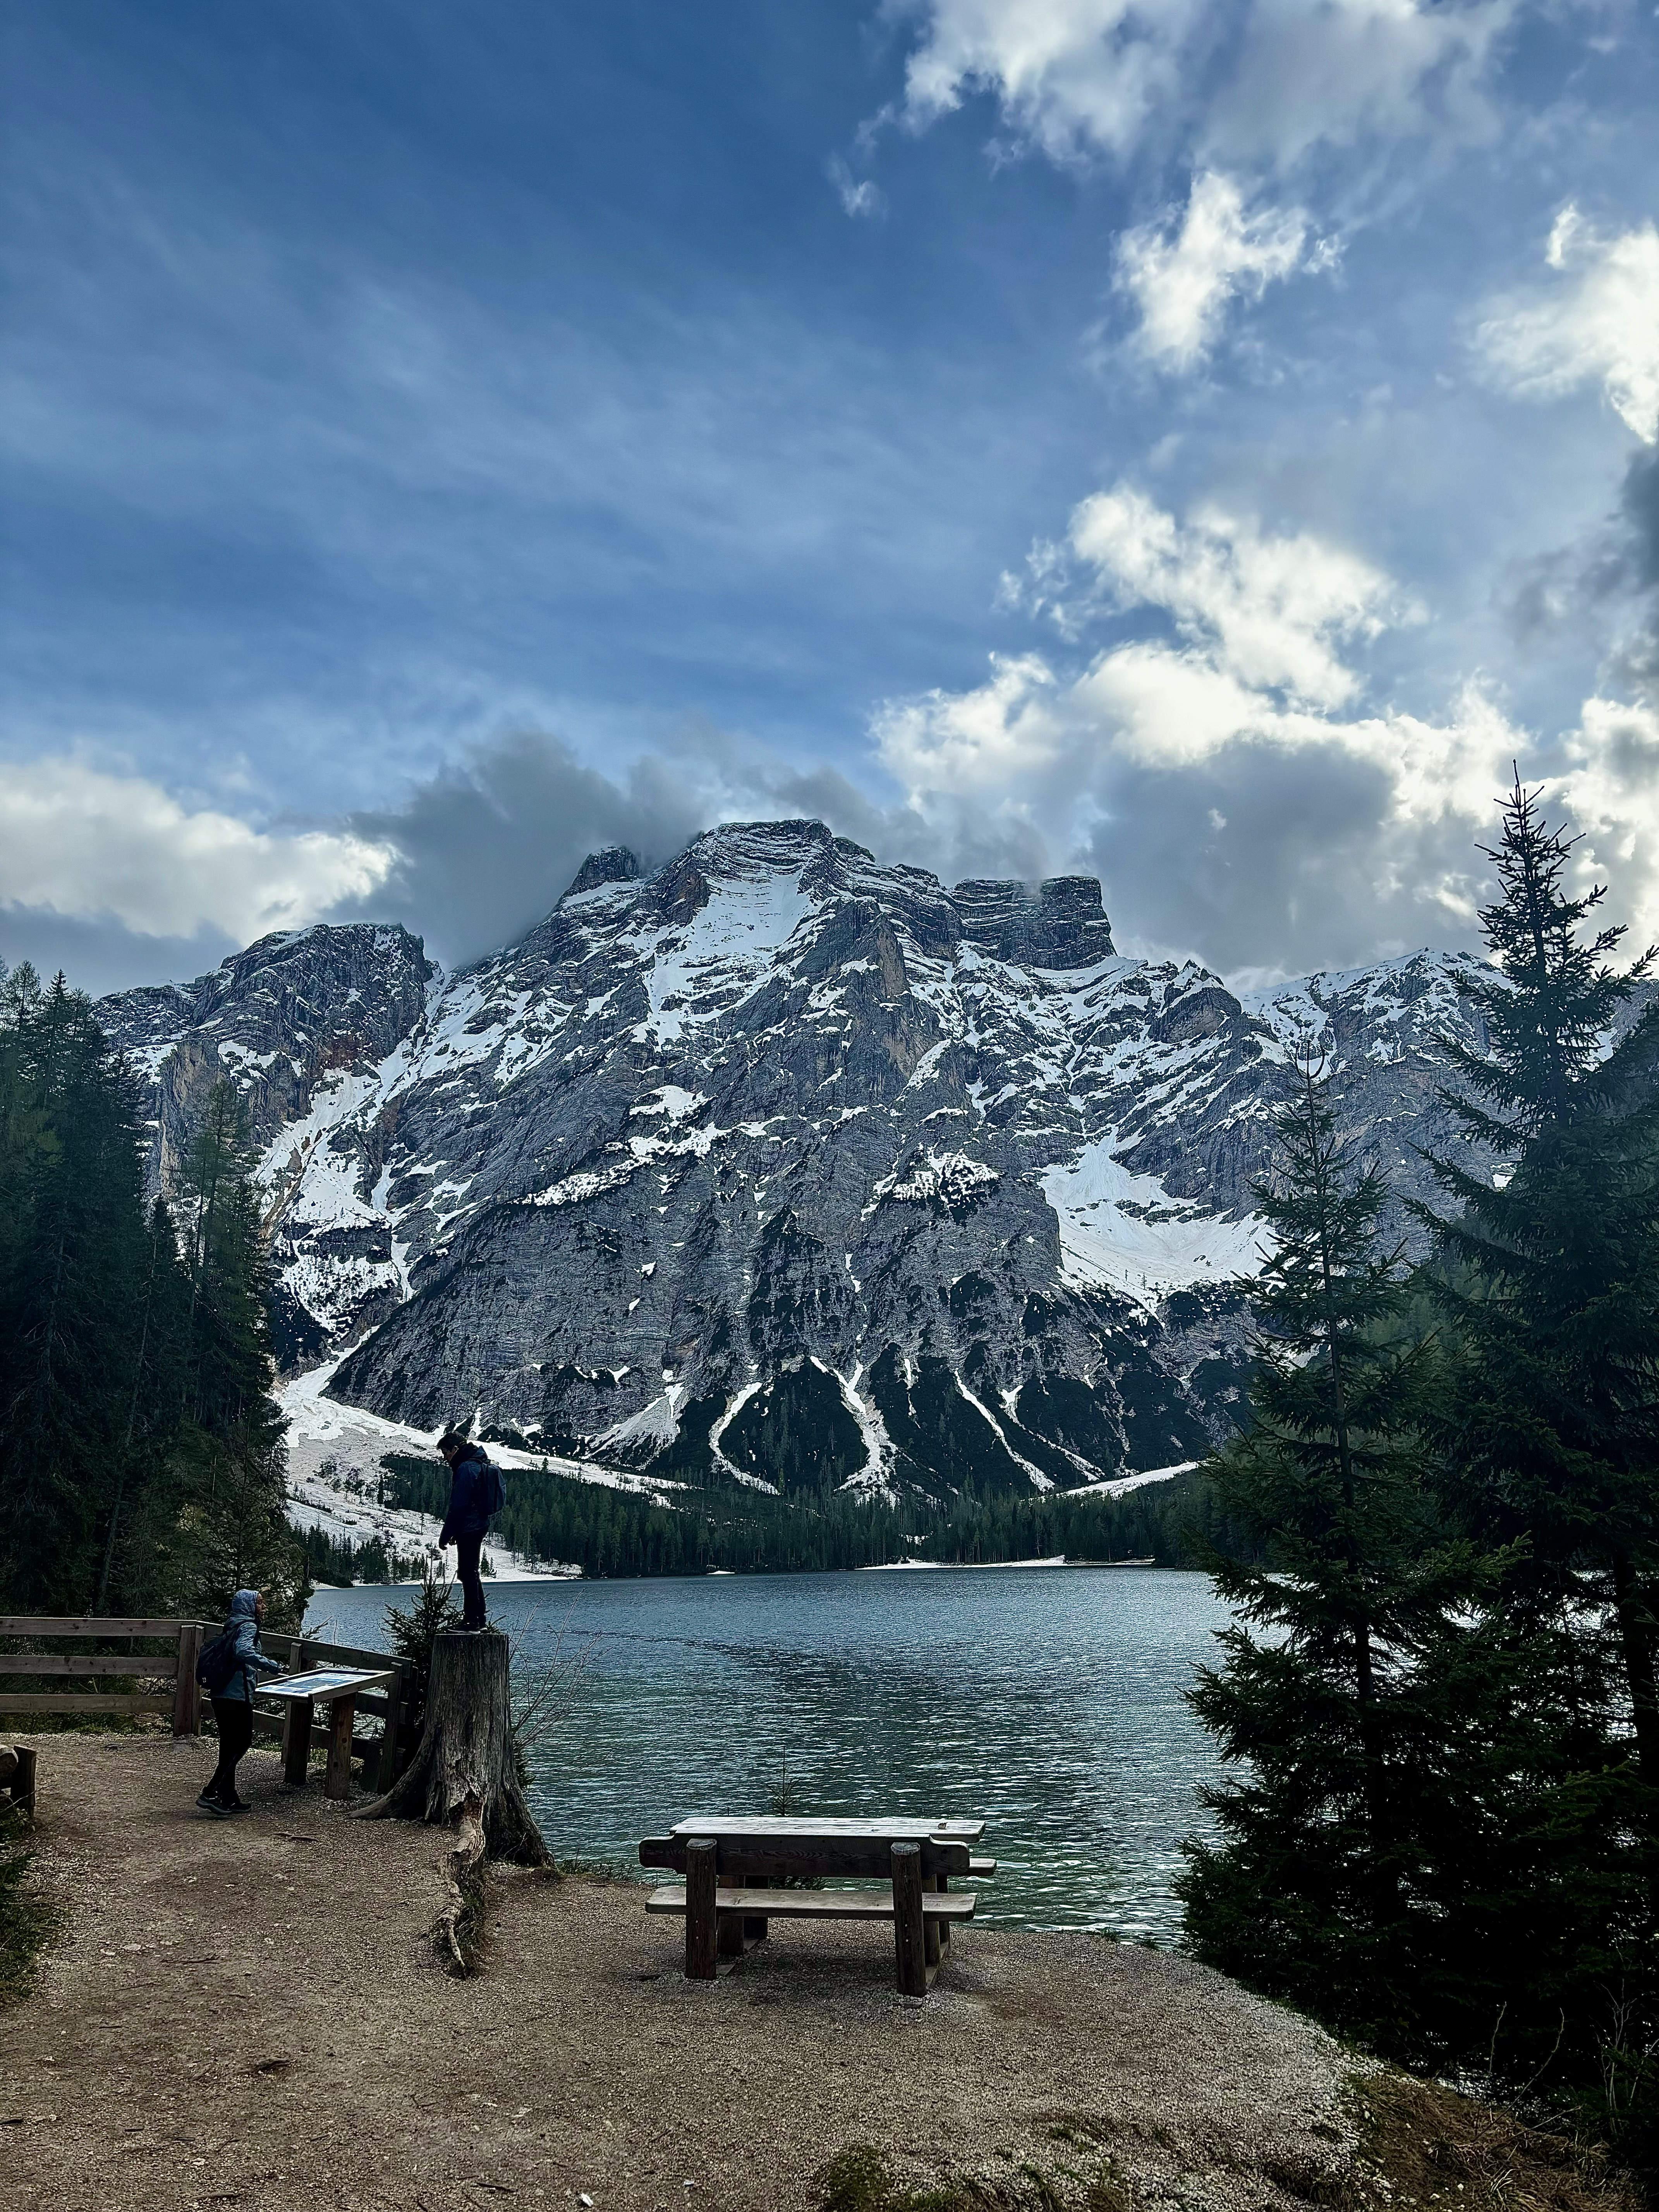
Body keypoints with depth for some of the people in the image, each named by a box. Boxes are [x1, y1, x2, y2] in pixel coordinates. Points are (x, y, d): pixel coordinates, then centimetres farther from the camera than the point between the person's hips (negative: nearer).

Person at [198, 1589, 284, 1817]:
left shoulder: (232, 1626, 18)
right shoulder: (248, 1626, -10)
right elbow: (244, 1651, -28)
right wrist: (272, 1666, -26)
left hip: (221, 1694, 9)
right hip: (238, 1695, -9)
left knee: (229, 1747, 13)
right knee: (241, 1743, -3)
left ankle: (229, 1800, 18)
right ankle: (210, 1795, -8)